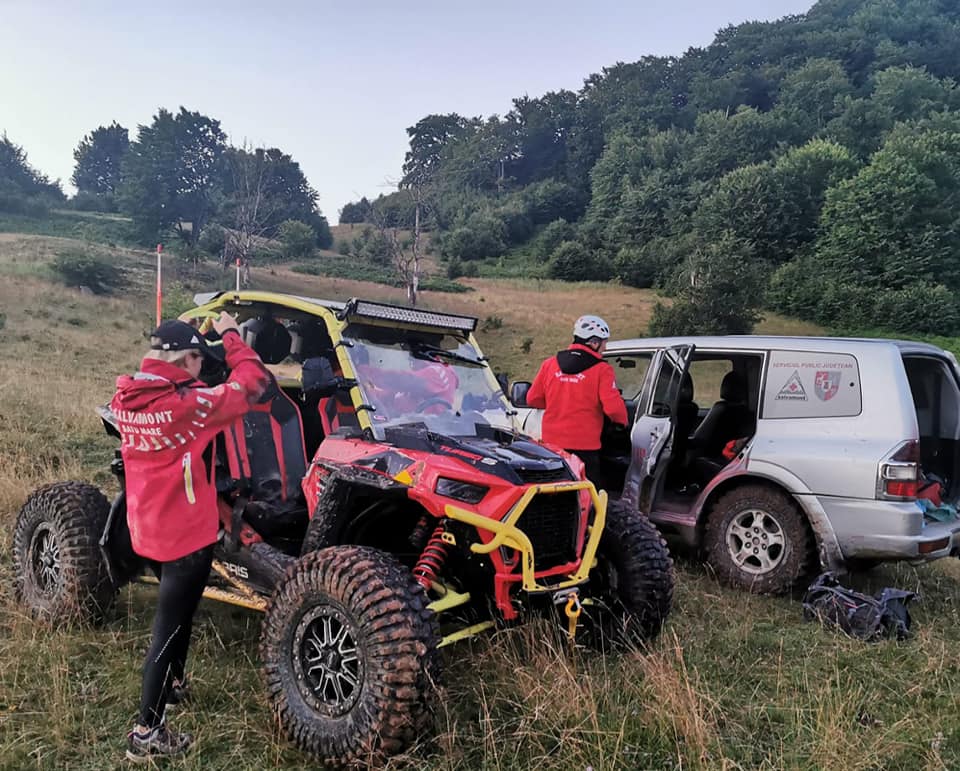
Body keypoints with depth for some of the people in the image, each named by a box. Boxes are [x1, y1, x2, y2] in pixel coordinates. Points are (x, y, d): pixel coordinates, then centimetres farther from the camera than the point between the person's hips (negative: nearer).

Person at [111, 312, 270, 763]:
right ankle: (147, 734, 13)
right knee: (170, 627, 4)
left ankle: (173, 685, 46)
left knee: (176, 610, 27)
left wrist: (184, 339, 13)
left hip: (145, 531, 8)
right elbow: (253, 382, -15)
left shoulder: (125, 399, -3)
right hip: (185, 534, -8)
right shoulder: (189, 404, -24)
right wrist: (230, 335, -2)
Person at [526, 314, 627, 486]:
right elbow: (613, 407, -17)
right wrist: (622, 422, 4)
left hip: (551, 444, 5)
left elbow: (533, 399, 8)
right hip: (584, 447, -4)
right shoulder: (601, 370, -10)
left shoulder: (550, 364, 3)